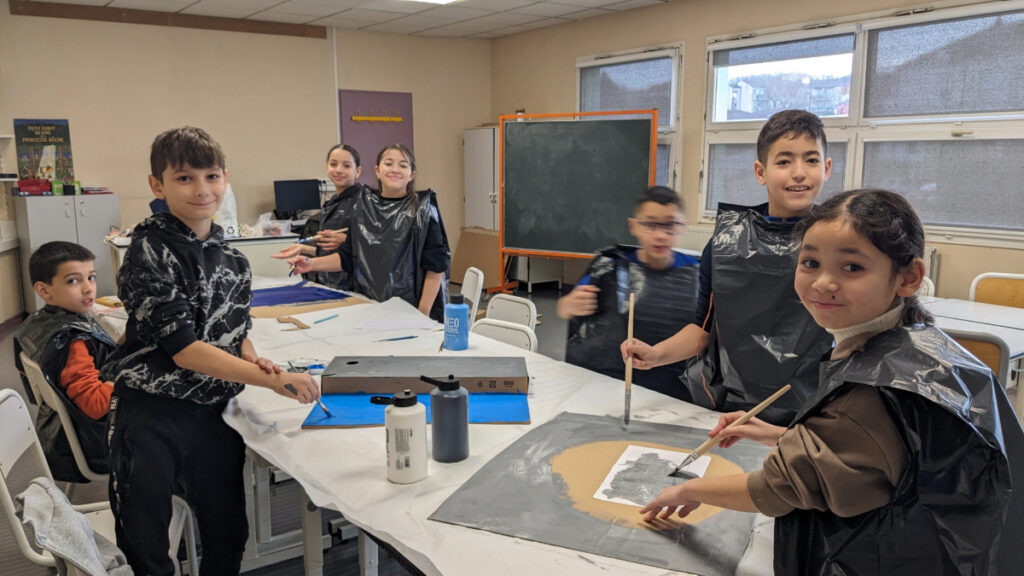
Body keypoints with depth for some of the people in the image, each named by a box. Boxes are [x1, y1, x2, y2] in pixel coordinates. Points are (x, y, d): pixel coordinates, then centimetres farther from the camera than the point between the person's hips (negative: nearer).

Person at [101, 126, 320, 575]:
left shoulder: (230, 258, 5)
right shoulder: (150, 251, -14)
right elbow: (183, 347, -22)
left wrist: (249, 357, -5)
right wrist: (272, 380, -27)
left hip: (213, 412, 6)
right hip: (149, 415, -5)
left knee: (228, 538, 17)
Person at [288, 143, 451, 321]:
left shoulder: (423, 208, -7)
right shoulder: (363, 205, 5)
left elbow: (436, 265, -9)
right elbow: (348, 255, 12)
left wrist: (422, 314, -14)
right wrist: (312, 263, -2)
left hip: (410, 310, -3)